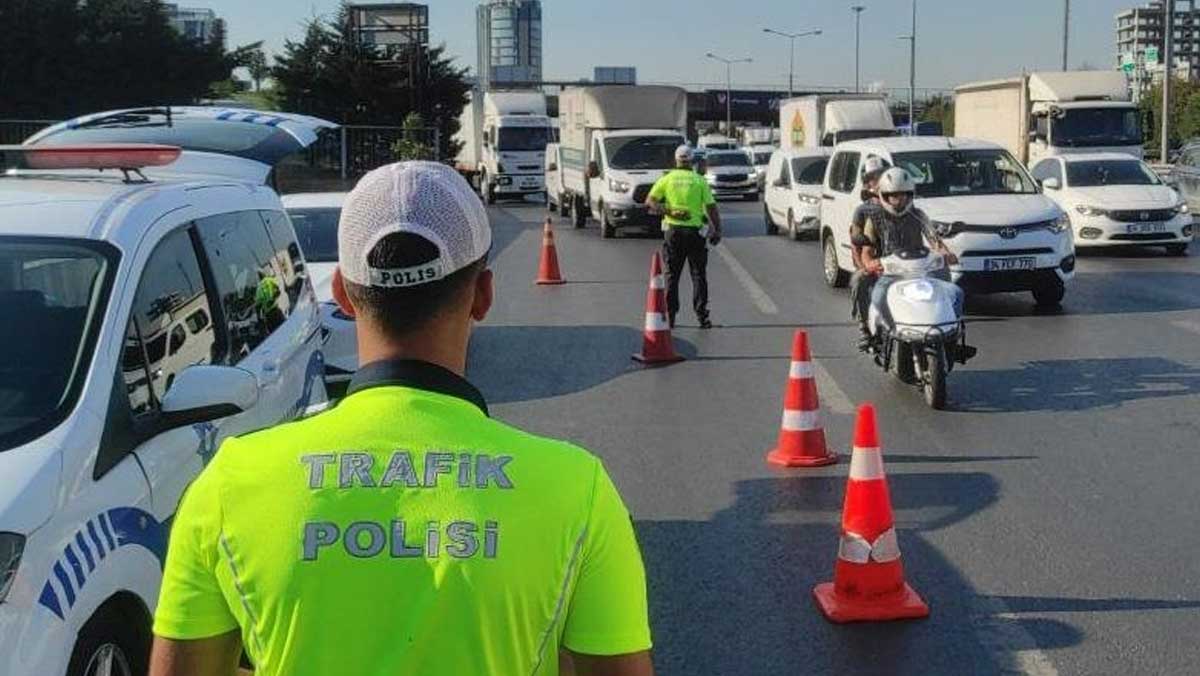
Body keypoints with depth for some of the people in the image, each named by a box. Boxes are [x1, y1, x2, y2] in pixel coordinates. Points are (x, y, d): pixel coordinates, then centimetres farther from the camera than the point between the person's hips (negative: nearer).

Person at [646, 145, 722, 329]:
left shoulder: (667, 179, 4)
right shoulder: (699, 180, 0)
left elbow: (649, 201, -3)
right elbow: (711, 208, -4)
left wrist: (669, 211, -8)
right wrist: (717, 230, 0)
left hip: (673, 230, 1)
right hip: (695, 231, -1)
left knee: (672, 275, 9)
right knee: (698, 274, 5)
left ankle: (670, 316, 7)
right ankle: (702, 315, -1)